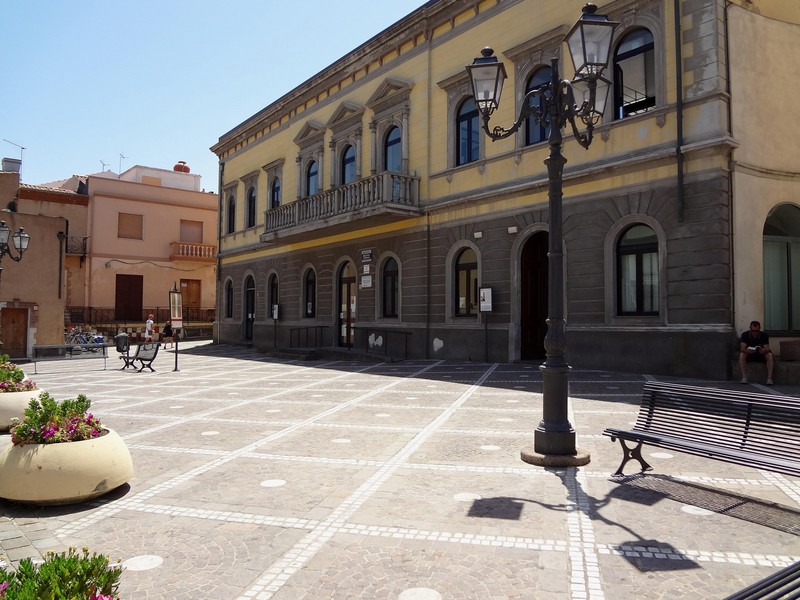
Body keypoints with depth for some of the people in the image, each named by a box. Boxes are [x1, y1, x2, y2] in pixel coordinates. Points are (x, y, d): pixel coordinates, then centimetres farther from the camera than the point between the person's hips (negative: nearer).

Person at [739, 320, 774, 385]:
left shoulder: (764, 336, -12)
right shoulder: (745, 335, -14)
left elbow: (767, 349, -22)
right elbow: (742, 348, -24)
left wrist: (763, 350, -46)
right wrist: (747, 350, -47)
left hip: (761, 355, 1)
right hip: (749, 355, -1)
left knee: (770, 355, -29)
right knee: (742, 355, -32)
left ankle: (769, 379, -31)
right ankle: (744, 378, -34)